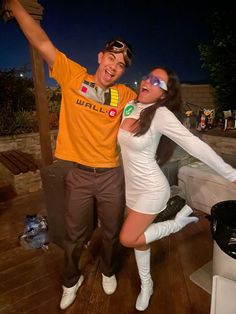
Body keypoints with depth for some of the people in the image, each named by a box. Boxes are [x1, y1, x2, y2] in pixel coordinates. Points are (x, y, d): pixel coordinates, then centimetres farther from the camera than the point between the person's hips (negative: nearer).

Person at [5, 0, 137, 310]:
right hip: (79, 174, -1)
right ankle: (72, 280, 46)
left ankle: (108, 271, 50)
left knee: (111, 232, 19)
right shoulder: (73, 76, -4)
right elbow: (42, 42, -6)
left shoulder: (125, 94, 0)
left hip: (111, 175, 1)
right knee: (75, 236, 17)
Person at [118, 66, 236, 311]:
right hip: (131, 186, 7)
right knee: (137, 236, 17)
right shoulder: (129, 106, -2)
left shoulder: (161, 114, -21)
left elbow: (195, 145, -21)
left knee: (127, 239, -4)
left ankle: (178, 222, 14)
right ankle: (146, 285, 42)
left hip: (151, 189, -6)